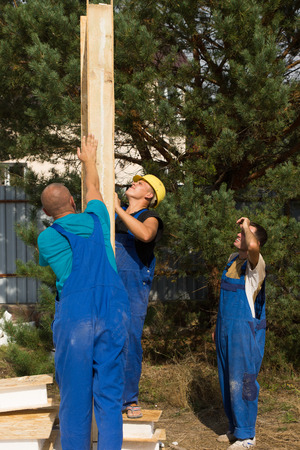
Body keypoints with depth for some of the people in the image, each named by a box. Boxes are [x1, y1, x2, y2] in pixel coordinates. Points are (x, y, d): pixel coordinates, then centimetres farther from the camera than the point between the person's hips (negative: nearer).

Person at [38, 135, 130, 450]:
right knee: (109, 394, 5)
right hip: (114, 311, 2)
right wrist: (89, 160, 48)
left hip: (74, 315, -2)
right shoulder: (95, 220, 9)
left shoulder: (47, 238, 3)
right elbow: (93, 188, 30)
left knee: (75, 396, 3)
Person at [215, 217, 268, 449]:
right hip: (226, 329, 8)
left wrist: (247, 226, -21)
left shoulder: (255, 264, -14)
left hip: (245, 329, -8)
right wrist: (219, 325, 22)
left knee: (242, 382, -7)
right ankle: (235, 429, 25)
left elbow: (253, 246, -40)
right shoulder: (232, 260, 12)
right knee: (228, 381, 13)